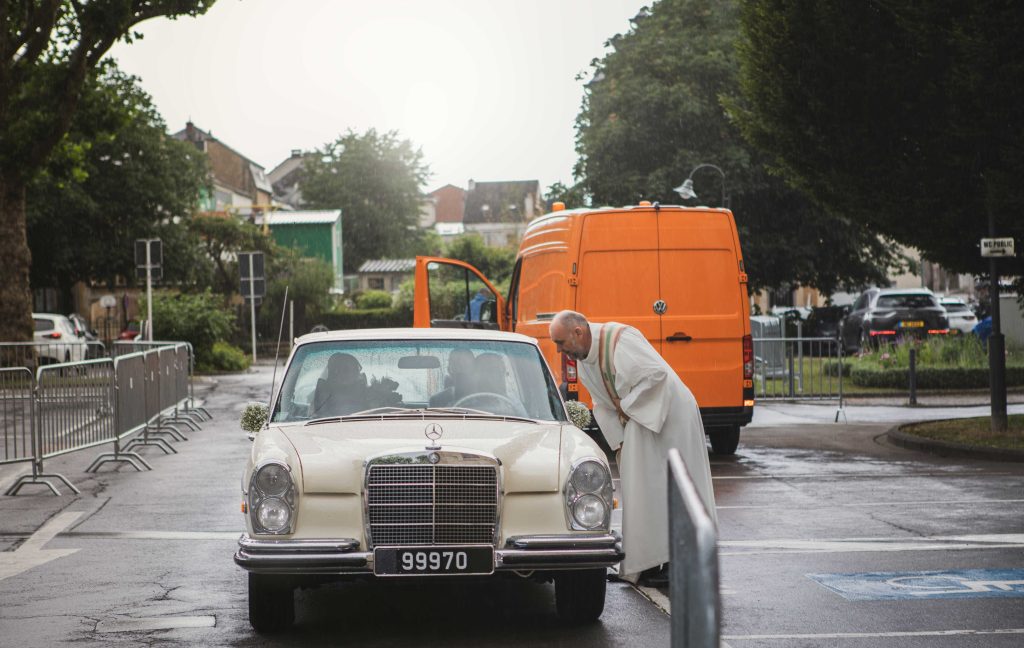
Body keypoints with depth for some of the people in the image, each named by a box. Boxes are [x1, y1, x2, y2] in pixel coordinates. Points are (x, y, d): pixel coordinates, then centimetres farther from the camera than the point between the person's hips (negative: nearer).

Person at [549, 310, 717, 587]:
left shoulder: (620, 338, -21)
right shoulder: (584, 361, 6)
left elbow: (657, 373, -28)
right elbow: (603, 405, 13)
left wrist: (627, 405, -18)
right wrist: (619, 444, 3)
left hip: (669, 419, -9)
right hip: (637, 424, 9)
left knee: (666, 489, -7)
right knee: (641, 490, 8)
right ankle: (647, 565, 12)